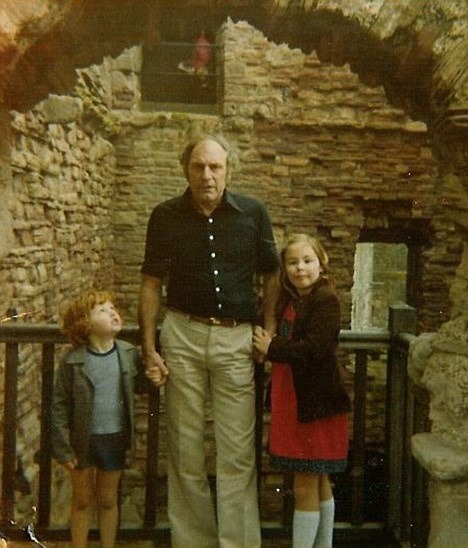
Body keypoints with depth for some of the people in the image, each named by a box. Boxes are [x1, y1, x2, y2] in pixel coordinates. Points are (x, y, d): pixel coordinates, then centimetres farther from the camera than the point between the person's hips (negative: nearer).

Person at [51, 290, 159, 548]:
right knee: (82, 500, 15)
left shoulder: (130, 354, -6)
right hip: (83, 440, -2)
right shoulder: (73, 361, -13)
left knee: (108, 500, 18)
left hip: (115, 439, 2)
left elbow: (138, 386, 11)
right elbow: (60, 407, -8)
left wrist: (154, 379, -11)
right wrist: (63, 448, -10)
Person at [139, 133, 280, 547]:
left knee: (238, 451, 2)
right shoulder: (166, 217, 1)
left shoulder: (253, 213, 1)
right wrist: (149, 349, 0)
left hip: (236, 338, 0)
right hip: (183, 334, 1)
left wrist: (270, 334, 2)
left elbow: (271, 276, 10)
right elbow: (152, 284, 5)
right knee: (185, 448, 8)